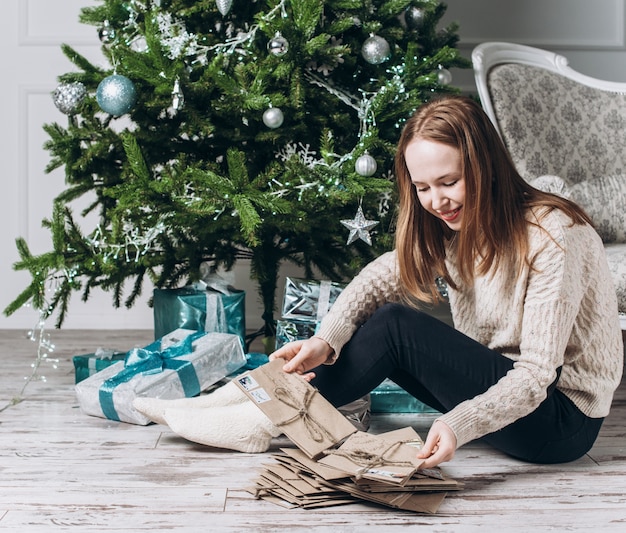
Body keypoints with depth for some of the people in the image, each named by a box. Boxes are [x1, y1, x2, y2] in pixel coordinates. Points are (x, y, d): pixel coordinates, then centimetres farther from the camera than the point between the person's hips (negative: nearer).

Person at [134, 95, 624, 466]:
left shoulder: (552, 237, -23)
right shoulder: (455, 225, 0)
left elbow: (535, 373, -26)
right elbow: (385, 274, -12)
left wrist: (459, 425, -40)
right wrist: (326, 340, -28)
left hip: (562, 418, -7)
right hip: (498, 384, 7)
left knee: (394, 325, -22)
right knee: (366, 329, -7)